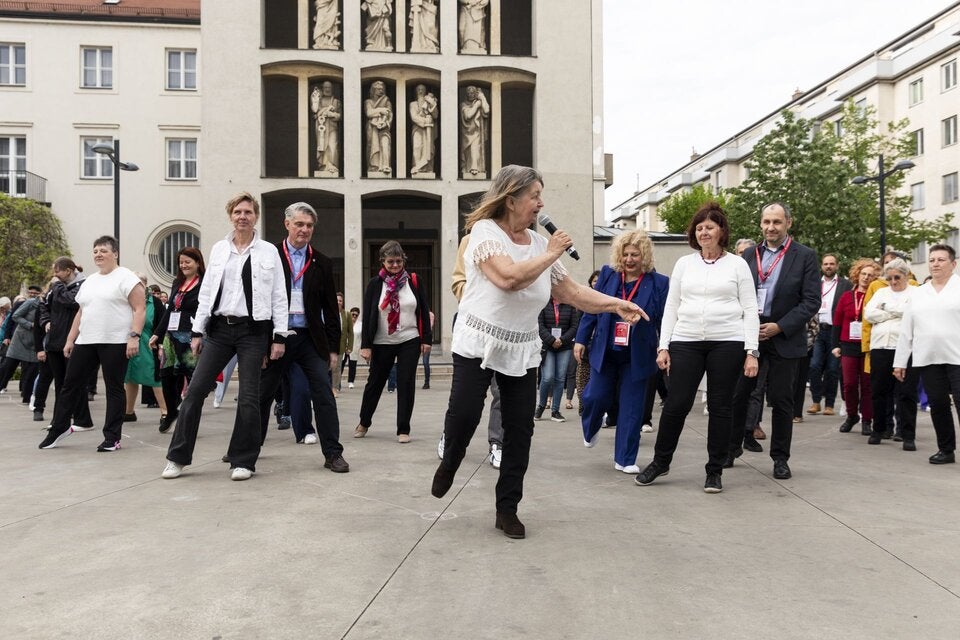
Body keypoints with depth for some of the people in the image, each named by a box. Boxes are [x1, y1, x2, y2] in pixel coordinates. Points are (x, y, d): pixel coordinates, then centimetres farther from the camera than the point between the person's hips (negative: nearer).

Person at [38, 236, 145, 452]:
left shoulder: (126, 278, -3)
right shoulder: (89, 281, 19)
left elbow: (139, 309, -11)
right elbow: (81, 313, 23)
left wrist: (134, 336, -21)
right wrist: (70, 340, 17)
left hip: (115, 342, -7)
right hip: (85, 341, 7)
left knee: (114, 388, -1)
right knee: (71, 384, 9)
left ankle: (112, 437, 5)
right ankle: (58, 429, 23)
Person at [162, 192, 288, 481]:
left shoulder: (268, 251, 2)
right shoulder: (218, 249, 9)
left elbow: (279, 297, 0)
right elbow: (206, 292, 10)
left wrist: (279, 336, -5)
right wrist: (197, 331, 5)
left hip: (253, 330, -2)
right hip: (219, 328, 3)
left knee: (248, 397, 1)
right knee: (196, 389, -1)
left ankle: (243, 461, 13)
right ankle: (178, 457, 12)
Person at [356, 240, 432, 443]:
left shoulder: (414, 281, 0)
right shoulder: (375, 283, -3)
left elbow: (424, 311, 4)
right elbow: (367, 315, -4)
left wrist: (426, 338, 0)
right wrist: (365, 345, -8)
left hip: (410, 342, 0)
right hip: (382, 343, 0)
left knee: (406, 384, -1)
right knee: (375, 382, 12)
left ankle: (403, 429, 8)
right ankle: (364, 422, 32)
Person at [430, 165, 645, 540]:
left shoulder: (539, 242, 6)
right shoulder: (485, 231, -11)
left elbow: (571, 292, 9)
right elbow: (509, 277, -28)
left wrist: (616, 305, -2)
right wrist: (551, 254, -16)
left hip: (522, 352, 5)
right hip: (478, 344, -5)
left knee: (520, 431, 4)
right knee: (463, 414, -10)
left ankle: (507, 509, 18)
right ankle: (449, 462, 26)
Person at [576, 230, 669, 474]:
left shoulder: (658, 282, -4)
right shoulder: (608, 274, 1)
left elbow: (664, 320, -3)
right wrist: (581, 339, 3)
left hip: (637, 357, -1)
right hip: (605, 352, 1)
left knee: (631, 408, 4)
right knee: (596, 397, 4)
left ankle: (625, 459, 17)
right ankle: (591, 429, 39)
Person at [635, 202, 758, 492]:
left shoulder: (737, 264, 5)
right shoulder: (684, 263, 11)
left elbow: (750, 310, 2)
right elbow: (671, 307, 11)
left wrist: (752, 352, -5)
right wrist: (663, 346, 4)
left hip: (727, 343, -1)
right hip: (685, 343, 2)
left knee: (720, 406, 5)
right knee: (676, 404, 1)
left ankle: (715, 471, 17)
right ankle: (660, 462, 20)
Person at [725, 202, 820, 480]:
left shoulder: (805, 256, -1)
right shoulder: (749, 255, 9)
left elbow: (811, 300, -6)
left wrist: (779, 327, -14)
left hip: (784, 339, -2)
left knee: (781, 400, 4)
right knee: (737, 394, 4)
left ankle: (780, 458, 17)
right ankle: (732, 447, 20)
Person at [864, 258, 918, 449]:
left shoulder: (917, 293, 9)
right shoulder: (881, 292, 19)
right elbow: (868, 314, 4)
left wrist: (887, 309, -4)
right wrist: (897, 313, -2)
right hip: (880, 347, 3)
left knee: (906, 394, -4)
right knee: (878, 392, 7)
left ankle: (908, 436, 1)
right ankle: (878, 430, 20)